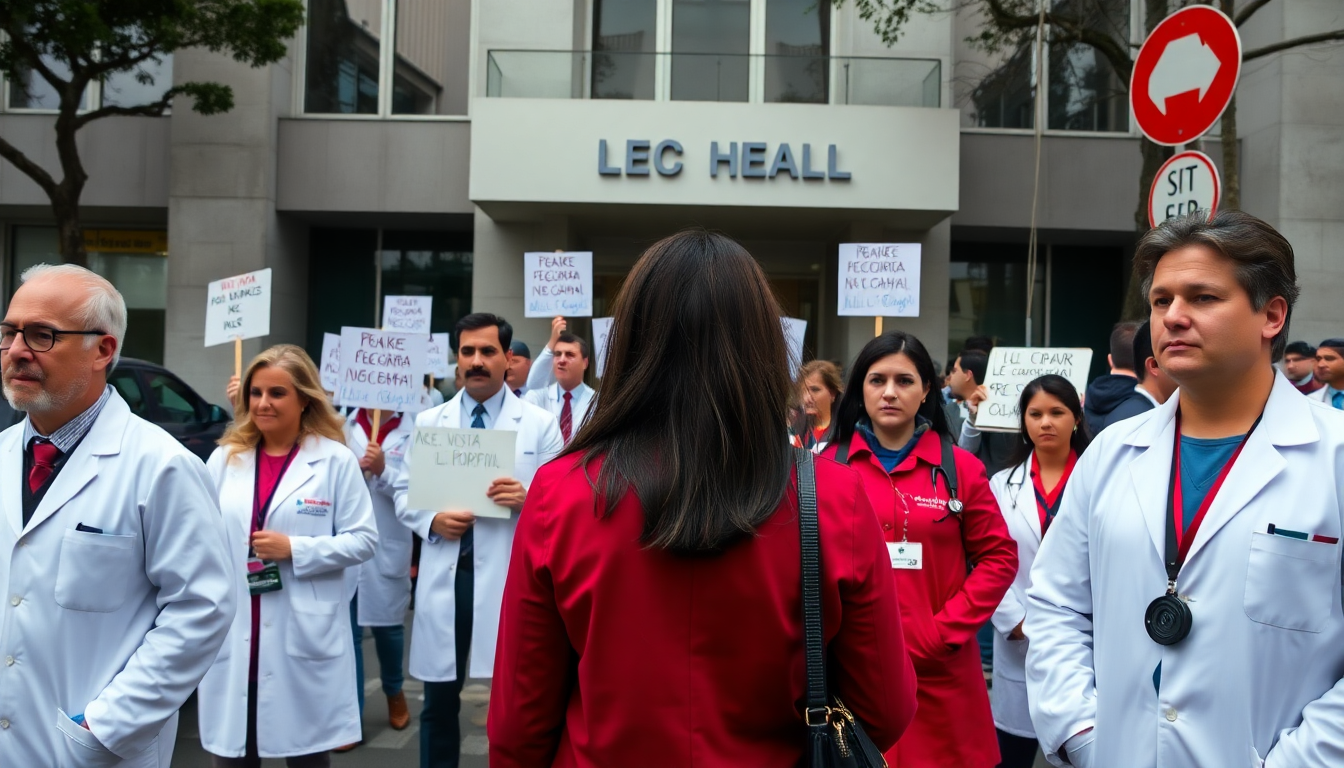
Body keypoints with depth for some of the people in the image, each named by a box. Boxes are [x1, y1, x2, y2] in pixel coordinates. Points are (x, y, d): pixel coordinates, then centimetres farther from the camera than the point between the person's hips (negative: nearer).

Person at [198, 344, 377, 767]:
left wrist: (295, 549, -16)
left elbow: (362, 539, -4)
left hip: (303, 636, -3)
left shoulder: (336, 460, -4)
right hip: (231, 634, 3)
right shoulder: (225, 458, 7)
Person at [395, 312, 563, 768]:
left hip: (511, 576, -2)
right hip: (445, 575, 3)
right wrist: (431, 519, -10)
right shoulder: (429, 422, 9)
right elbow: (404, 492, 10)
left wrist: (528, 498, -21)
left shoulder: (540, 424, 2)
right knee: (439, 700, 14)